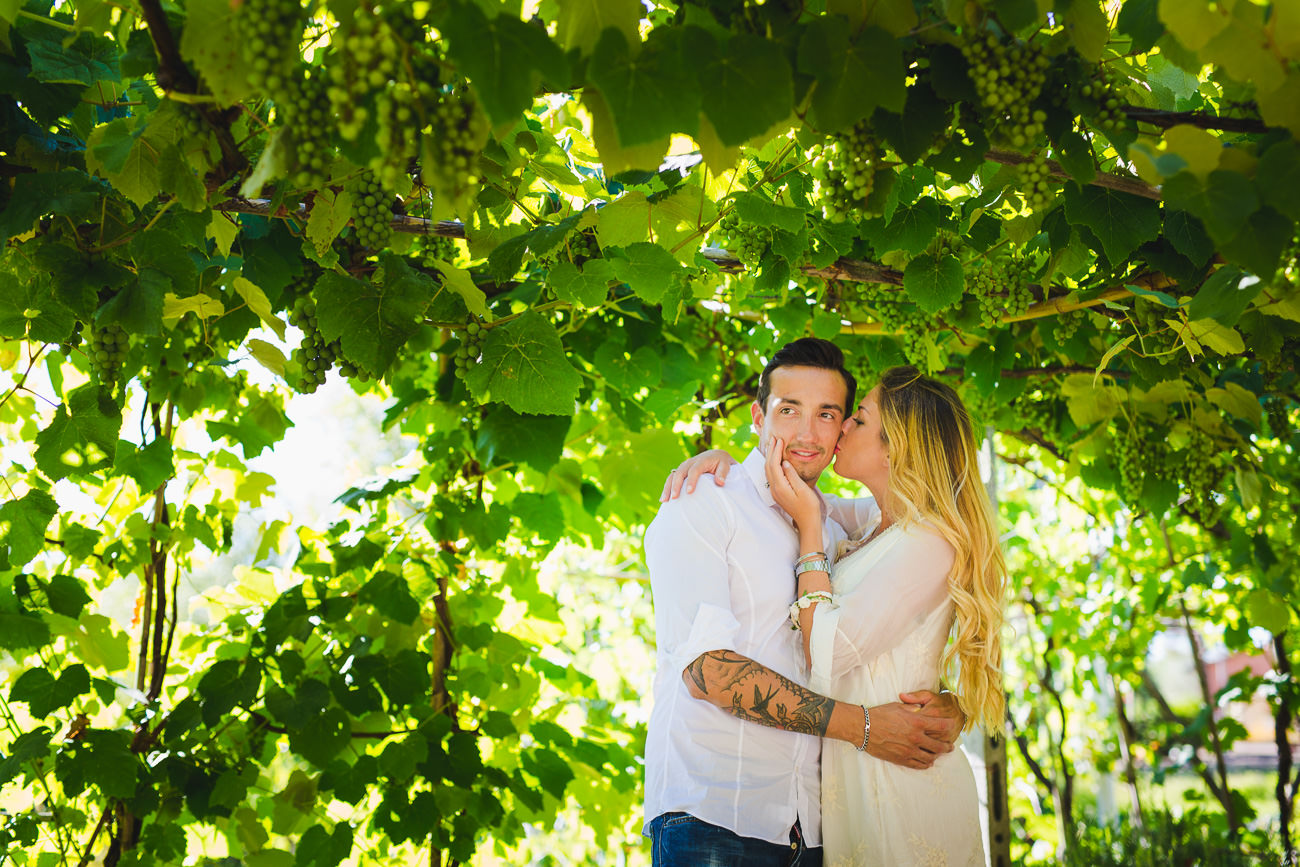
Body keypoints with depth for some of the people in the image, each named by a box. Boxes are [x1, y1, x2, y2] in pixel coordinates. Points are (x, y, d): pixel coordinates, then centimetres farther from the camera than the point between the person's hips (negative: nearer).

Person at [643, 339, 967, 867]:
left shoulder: (836, 529, 19)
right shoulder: (700, 509, -1)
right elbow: (707, 669, -13)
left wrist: (951, 708, -6)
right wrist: (858, 725, -14)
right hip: (711, 821, -5)